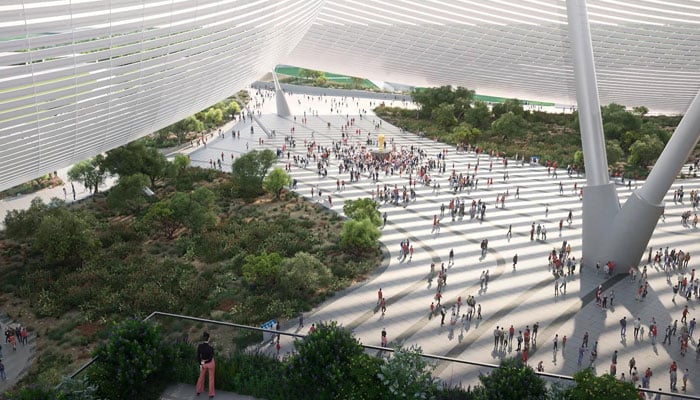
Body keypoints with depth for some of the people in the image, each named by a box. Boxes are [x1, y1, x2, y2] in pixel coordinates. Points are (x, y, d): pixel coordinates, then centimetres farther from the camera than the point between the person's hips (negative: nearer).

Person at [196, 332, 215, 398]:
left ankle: (199, 391, 41)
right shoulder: (210, 347, -28)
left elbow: (198, 356, -9)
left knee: (201, 376, 25)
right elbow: (211, 358, -24)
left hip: (203, 363, 4)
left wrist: (200, 364, 1)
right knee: (211, 378, 13)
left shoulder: (200, 346, -17)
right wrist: (204, 362, -7)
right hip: (210, 363, -3)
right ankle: (211, 394, 24)